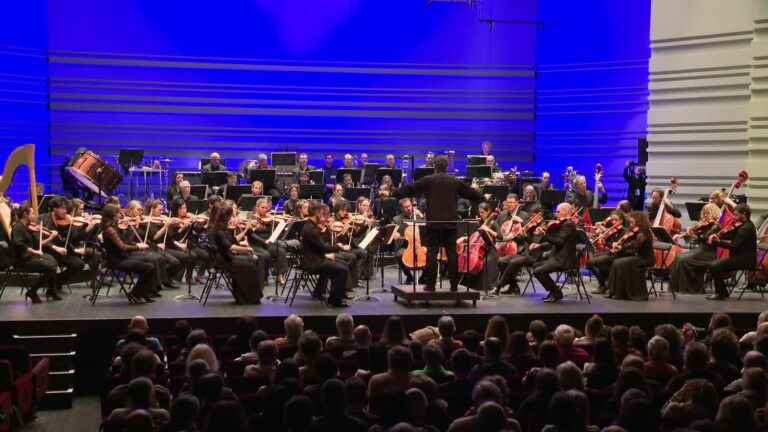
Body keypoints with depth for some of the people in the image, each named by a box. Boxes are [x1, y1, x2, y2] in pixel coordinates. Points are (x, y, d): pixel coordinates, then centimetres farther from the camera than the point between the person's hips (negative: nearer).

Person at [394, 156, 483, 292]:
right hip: (450, 222, 2)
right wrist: (483, 197, 36)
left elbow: (409, 189, 2)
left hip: (433, 222, -2)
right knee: (452, 253, 5)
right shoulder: (455, 182, 7)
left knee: (432, 253, 0)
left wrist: (393, 193, 15)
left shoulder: (427, 180, -1)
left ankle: (430, 284, 0)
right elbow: (470, 192, 17)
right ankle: (454, 284, 7)